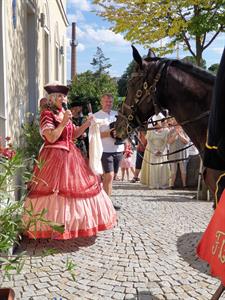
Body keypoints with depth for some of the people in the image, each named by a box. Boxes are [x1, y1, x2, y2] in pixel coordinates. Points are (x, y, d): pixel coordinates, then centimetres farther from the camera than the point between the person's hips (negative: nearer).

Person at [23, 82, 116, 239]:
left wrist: (87, 124, 7)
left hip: (71, 156, 9)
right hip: (55, 157, -8)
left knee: (77, 186, 12)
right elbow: (51, 138, -20)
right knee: (56, 192, -7)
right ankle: (54, 228, 4)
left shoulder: (65, 114, 14)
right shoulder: (47, 114, -9)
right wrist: (64, 122, -19)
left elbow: (74, 134, 18)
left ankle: (73, 223, 26)